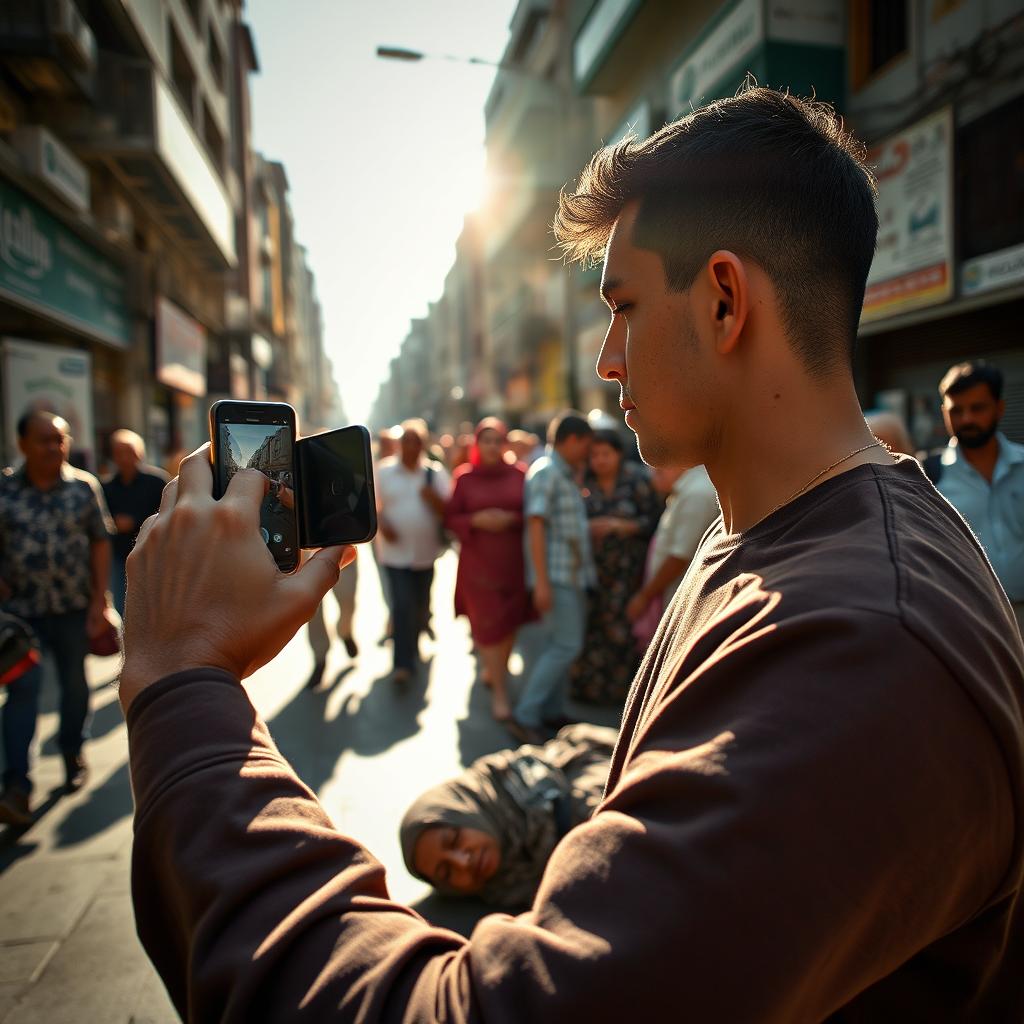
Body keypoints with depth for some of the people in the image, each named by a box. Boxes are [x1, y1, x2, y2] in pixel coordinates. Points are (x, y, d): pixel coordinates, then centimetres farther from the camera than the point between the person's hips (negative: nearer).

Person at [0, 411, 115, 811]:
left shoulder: (84, 486, 0)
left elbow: (100, 543, 1)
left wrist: (99, 600, -3)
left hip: (75, 606, 1)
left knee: (74, 681, 13)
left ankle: (72, 754, 33)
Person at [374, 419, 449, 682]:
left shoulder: (436, 473, -1)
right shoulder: (384, 471, -2)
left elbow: (448, 511, -3)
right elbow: (374, 505, 5)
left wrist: (434, 499, -23)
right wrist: (382, 522, -14)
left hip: (425, 552, 2)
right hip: (395, 552, -2)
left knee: (421, 604, 16)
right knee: (403, 605, -12)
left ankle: (412, 647, 41)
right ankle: (403, 663, -5)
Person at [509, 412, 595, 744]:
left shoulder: (567, 475, 18)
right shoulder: (545, 471, -11)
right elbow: (536, 527, -19)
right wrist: (541, 582, -23)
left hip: (574, 574, 10)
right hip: (556, 575, -10)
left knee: (562, 645, 12)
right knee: (566, 646, -11)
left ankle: (553, 711, 21)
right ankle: (524, 716, -6)